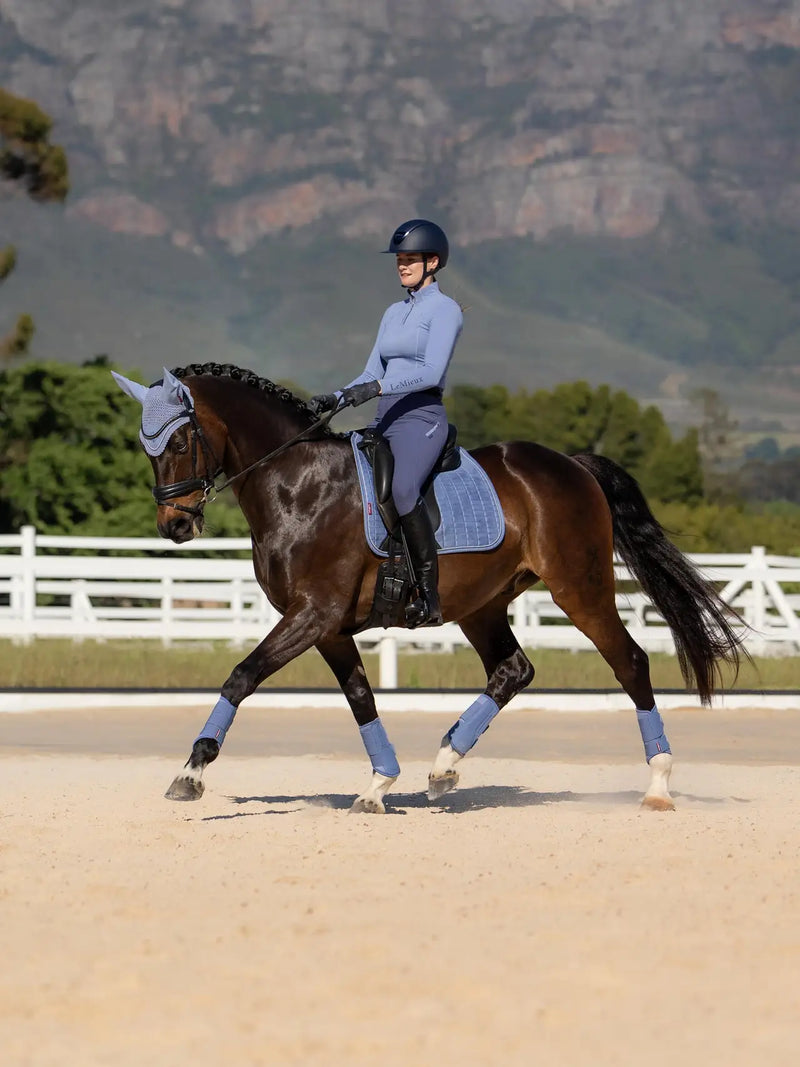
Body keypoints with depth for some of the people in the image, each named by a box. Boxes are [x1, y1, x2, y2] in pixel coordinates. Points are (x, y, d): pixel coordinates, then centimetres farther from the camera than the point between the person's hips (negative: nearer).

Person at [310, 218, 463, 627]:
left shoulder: (445, 309, -3)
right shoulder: (394, 313, 20)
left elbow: (431, 371, -16)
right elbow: (373, 374, 19)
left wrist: (377, 388, -27)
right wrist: (335, 398, 2)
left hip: (422, 418, -9)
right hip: (385, 421, 9)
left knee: (402, 488, -33)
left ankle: (430, 596, -32)